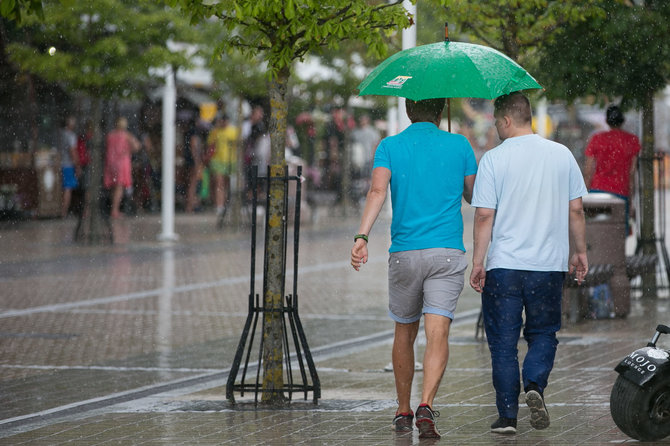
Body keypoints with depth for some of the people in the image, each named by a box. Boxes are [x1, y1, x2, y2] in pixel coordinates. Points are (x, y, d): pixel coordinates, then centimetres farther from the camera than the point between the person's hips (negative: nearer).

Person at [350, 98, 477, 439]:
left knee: (404, 333, 17)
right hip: (447, 253, -1)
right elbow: (473, 196, 15)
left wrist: (362, 237, -20)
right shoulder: (459, 146, 5)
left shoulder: (390, 146, 4)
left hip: (404, 254, 1)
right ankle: (426, 405, -30)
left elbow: (377, 191, -12)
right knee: (438, 333, -10)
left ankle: (403, 412, 26)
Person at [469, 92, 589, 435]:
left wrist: (478, 262, -2)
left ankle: (507, 416, 5)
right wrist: (579, 252, 18)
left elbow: (484, 216, -8)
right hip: (549, 264, 2)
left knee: (503, 342, 6)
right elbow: (575, 210, 7)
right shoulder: (562, 155, 3)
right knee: (543, 333, 16)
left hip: (504, 265, -2)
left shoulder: (493, 159, -6)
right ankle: (535, 386, -9)